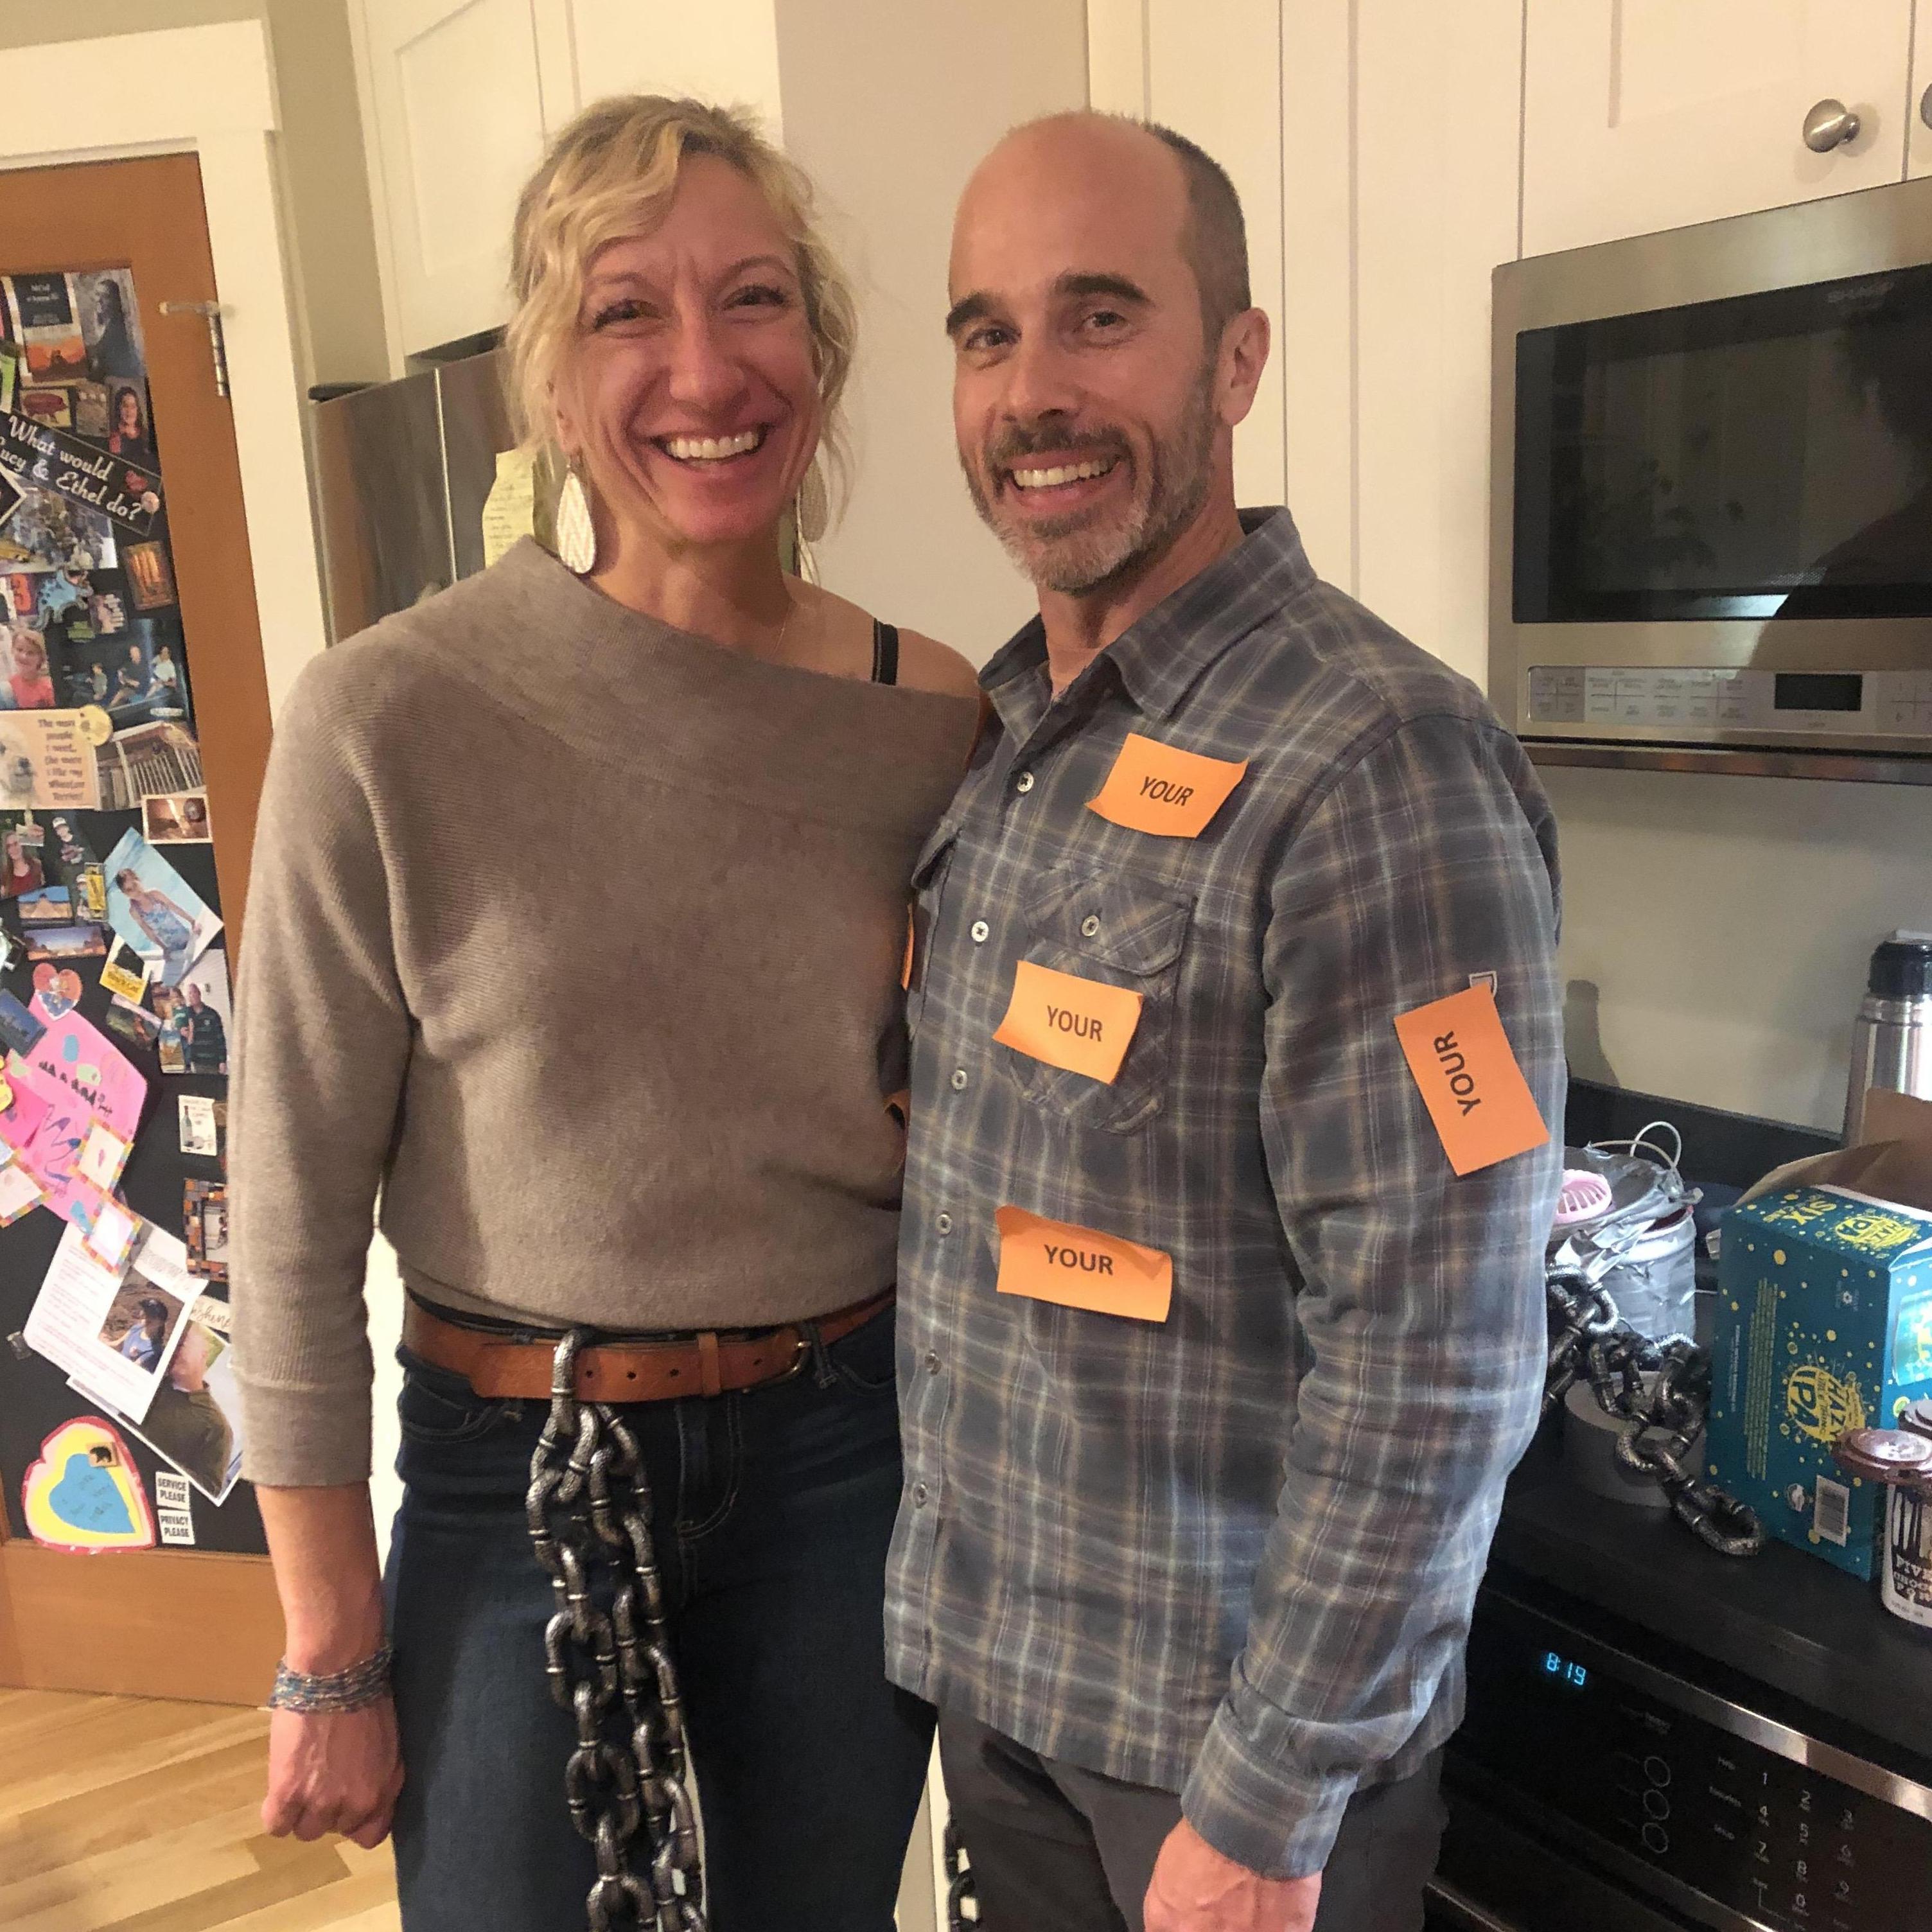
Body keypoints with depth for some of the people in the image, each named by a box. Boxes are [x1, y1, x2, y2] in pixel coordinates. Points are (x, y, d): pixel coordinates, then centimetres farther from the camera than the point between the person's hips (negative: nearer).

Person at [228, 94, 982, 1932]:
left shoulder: (930, 717, -6)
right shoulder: (389, 722, -16)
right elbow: (293, 1225, -10)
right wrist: (332, 1659, -4)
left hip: (847, 1452, 3)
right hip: (515, 1469, -2)